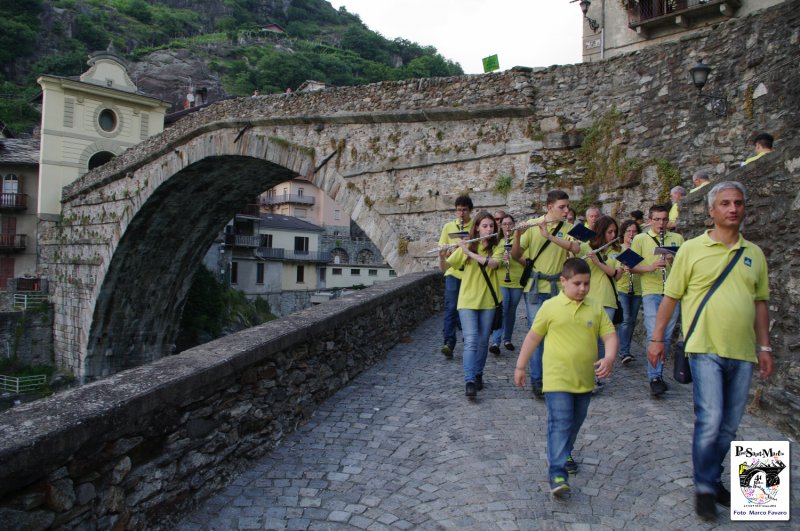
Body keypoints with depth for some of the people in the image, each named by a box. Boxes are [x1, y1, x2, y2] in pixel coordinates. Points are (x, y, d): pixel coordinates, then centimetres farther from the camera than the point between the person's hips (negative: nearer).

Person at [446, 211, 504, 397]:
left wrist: (469, 252, -23)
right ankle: (470, 381, -12)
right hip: (467, 300, -1)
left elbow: (493, 263, -19)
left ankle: (478, 375, 27)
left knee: (483, 341, 9)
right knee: (471, 341, -11)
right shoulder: (466, 247, 4)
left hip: (488, 301, 1)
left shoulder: (497, 248, 3)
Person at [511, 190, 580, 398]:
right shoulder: (532, 225, -2)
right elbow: (516, 255, -5)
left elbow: (575, 248, -17)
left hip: (557, 287, 3)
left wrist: (549, 235, -27)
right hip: (535, 287, -2)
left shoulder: (568, 228, 3)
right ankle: (536, 380, 8)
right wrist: (517, 235, -24)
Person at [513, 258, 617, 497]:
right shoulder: (551, 306, -6)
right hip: (557, 379, -4)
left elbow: (609, 334, 4)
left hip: (584, 379, 5)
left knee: (575, 422, 20)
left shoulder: (595, 308, 3)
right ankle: (557, 473, -7)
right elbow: (533, 336, 1)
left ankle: (563, 454, 43)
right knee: (560, 423, -10)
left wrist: (609, 357, -17)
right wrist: (520, 366, 3)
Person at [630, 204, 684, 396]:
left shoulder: (677, 238, 13)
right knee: (654, 335, -11)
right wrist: (651, 267, -19)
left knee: (666, 336, 9)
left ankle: (658, 373, 22)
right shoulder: (640, 239, 5)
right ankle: (654, 378, -8)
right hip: (651, 292, -3)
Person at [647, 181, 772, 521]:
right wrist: (657, 337, -2)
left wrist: (764, 346, 13)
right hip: (706, 349, -4)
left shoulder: (754, 254, 10)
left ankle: (713, 480, 29)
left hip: (743, 353, 5)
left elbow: (760, 302, 16)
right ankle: (704, 488, 9)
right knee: (710, 420, -9)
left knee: (729, 425, 12)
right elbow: (671, 296, 0)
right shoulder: (692, 249, -2)